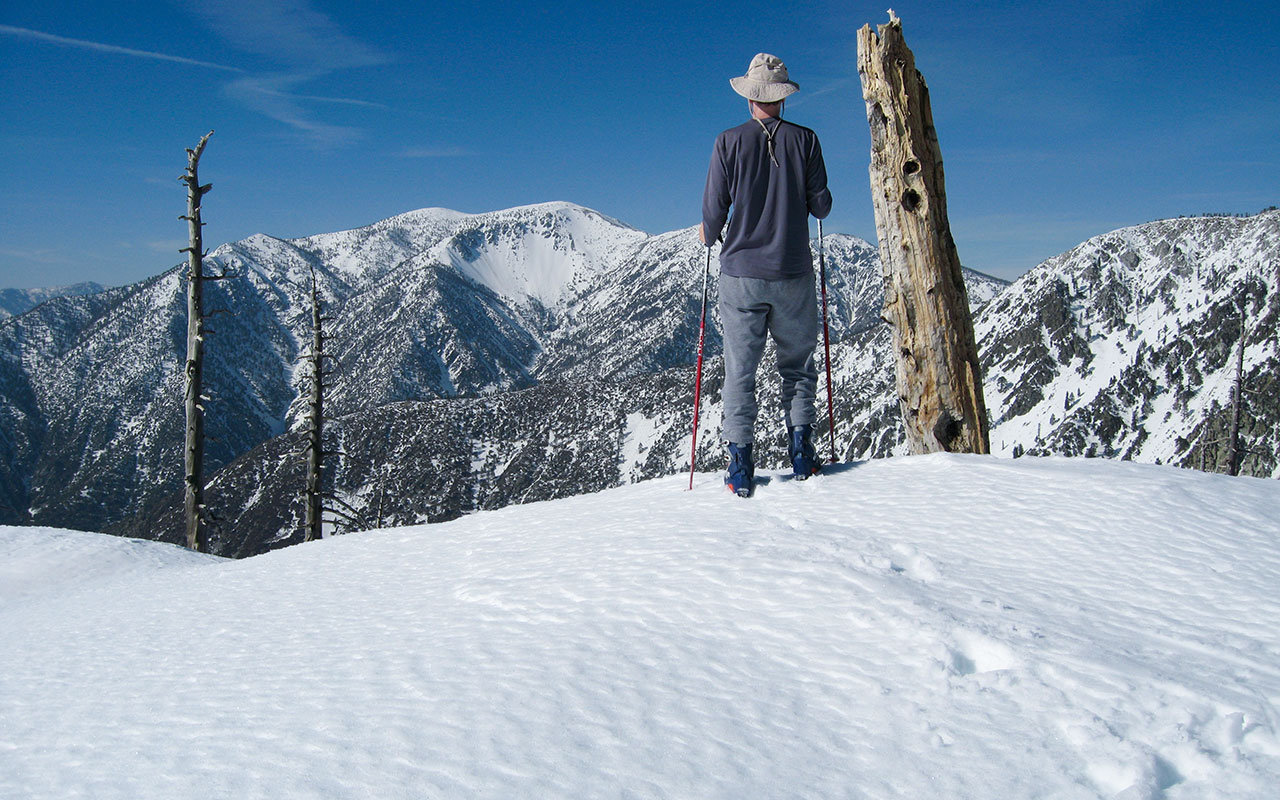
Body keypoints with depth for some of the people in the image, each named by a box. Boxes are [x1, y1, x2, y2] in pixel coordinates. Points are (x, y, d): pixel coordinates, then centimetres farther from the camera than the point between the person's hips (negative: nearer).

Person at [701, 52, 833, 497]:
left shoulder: (728, 143, -4)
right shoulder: (805, 140, -2)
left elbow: (713, 210, -5)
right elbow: (821, 206, -1)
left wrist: (709, 236, 17)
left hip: (741, 273, -1)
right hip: (793, 274, 1)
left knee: (740, 370, 6)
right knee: (798, 365, 16)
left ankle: (740, 464, 4)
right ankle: (801, 454, 9)